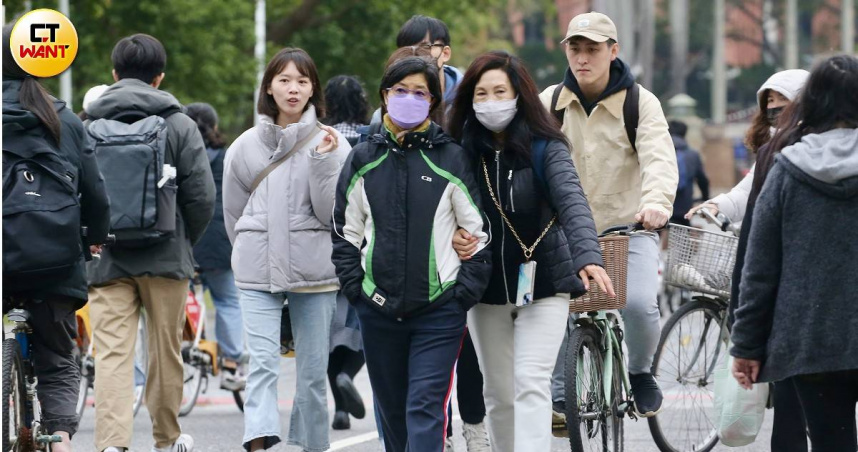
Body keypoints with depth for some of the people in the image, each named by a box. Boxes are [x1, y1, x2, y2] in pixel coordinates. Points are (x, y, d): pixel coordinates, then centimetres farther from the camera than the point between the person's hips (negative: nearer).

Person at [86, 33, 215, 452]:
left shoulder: (88, 126, 4)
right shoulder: (178, 124, -1)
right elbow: (201, 195, -5)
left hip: (105, 258, 1)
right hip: (164, 259, -1)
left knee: (112, 353, -5)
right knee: (166, 350, 13)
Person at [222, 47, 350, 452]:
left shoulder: (331, 143, 0)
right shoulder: (246, 146, 5)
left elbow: (333, 213, -7)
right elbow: (233, 213, 16)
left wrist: (324, 162, -16)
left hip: (315, 274, 0)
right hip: (257, 273, 0)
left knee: (313, 370, 5)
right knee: (262, 362, -13)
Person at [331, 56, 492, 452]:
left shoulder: (452, 159, -1)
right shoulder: (364, 159, 7)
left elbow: (480, 233, 0)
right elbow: (345, 231, 13)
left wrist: (464, 293, -7)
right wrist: (355, 286, 2)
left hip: (439, 312, -4)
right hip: (379, 311, 4)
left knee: (425, 409, -12)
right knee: (392, 410, 13)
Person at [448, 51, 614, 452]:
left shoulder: (545, 147, -7)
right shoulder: (462, 151, 2)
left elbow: (571, 201, -19)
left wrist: (588, 255, -35)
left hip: (543, 284, -3)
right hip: (487, 288, 4)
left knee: (531, 384, -13)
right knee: (498, 393, 10)